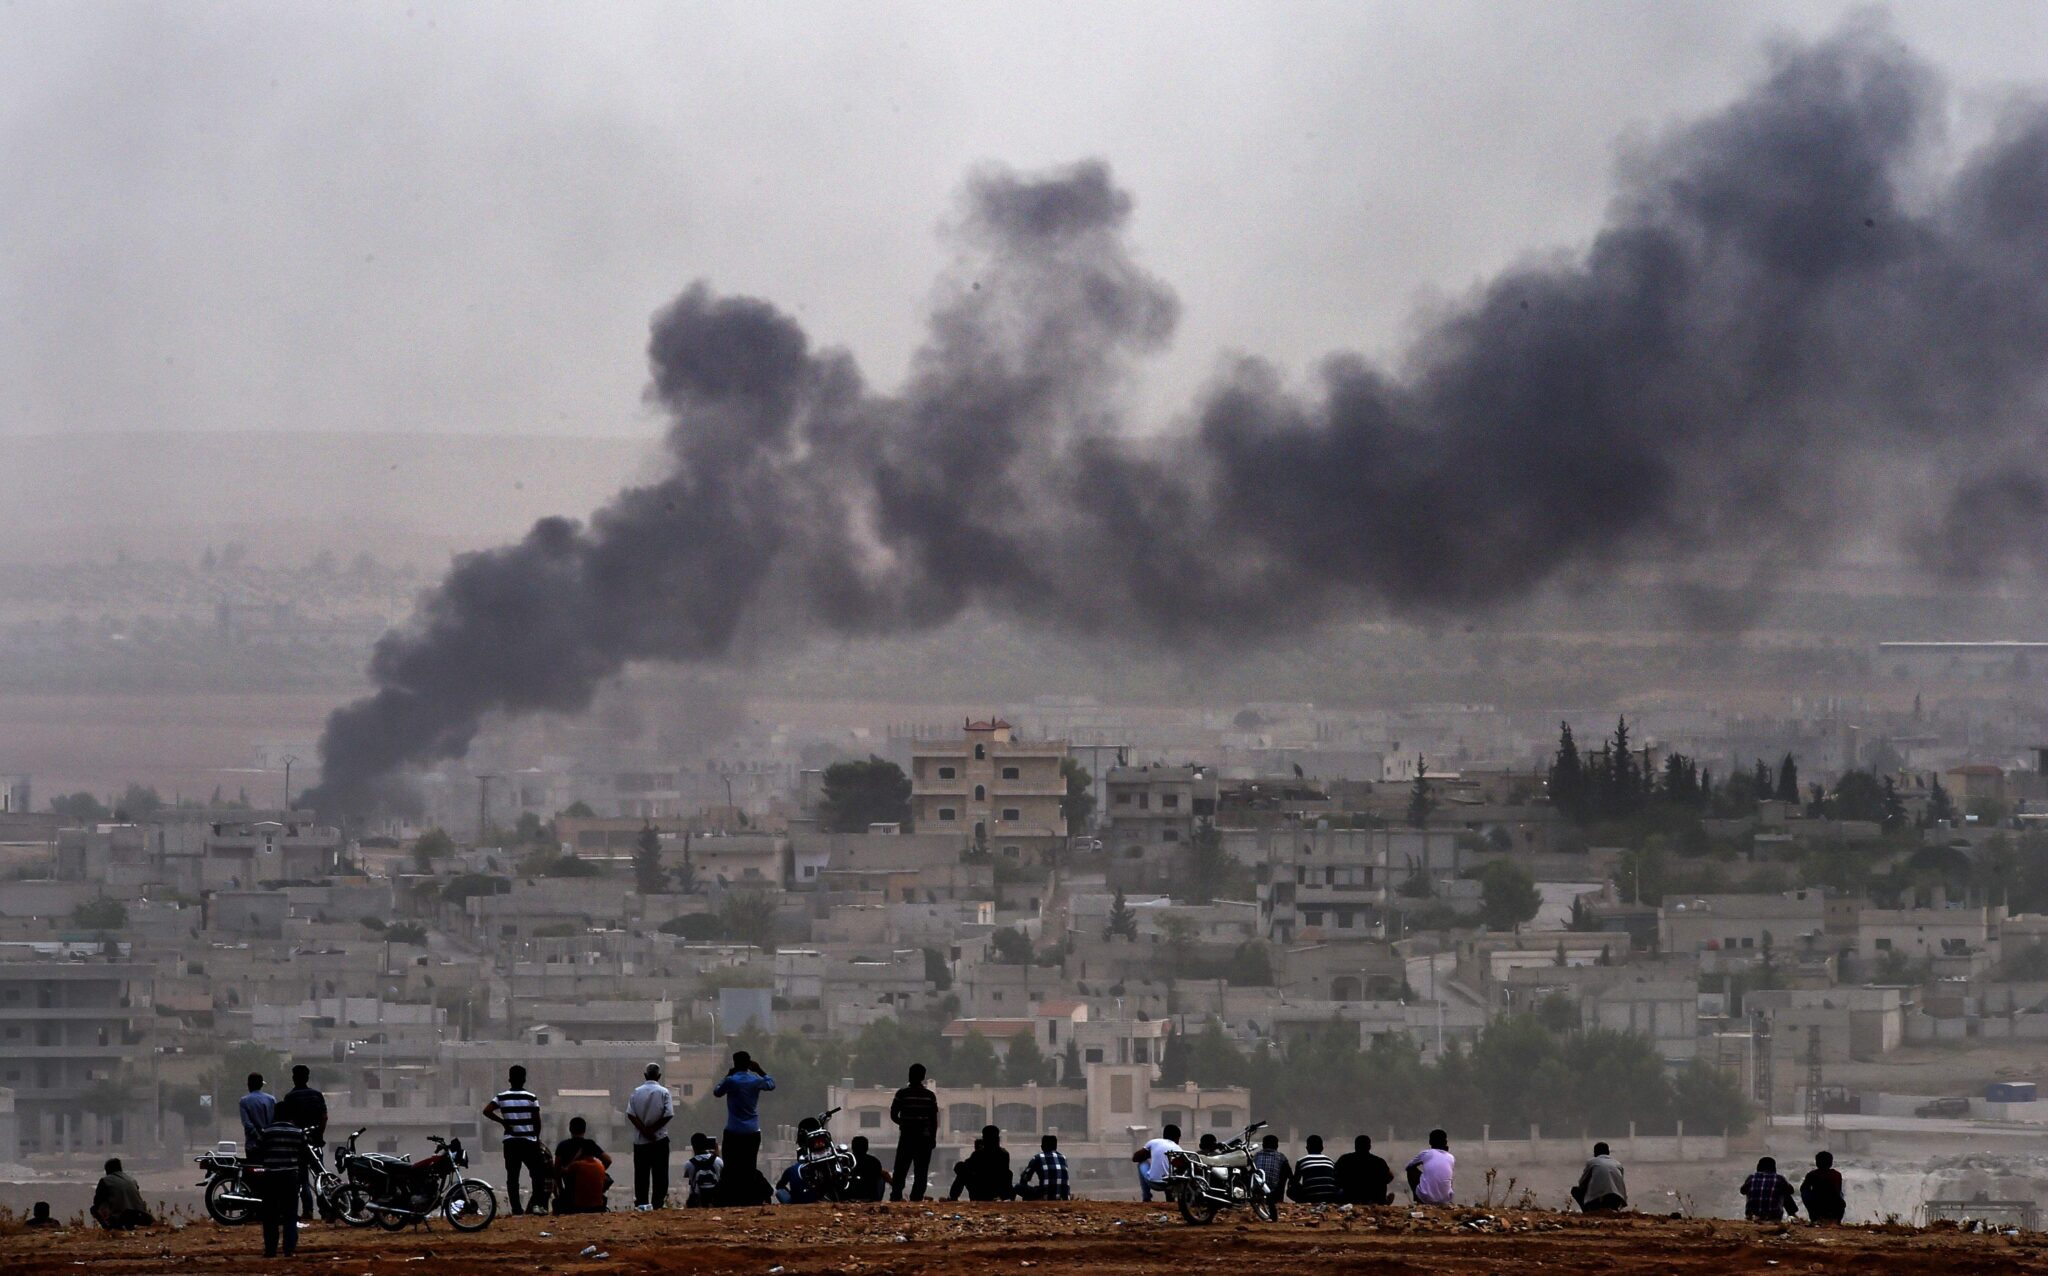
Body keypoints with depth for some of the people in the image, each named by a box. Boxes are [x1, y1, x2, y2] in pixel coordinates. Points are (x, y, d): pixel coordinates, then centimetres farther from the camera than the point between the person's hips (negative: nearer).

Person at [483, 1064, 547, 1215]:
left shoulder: (502, 1097, 1)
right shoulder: (531, 1098, -5)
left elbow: (487, 1111, -9)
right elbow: (537, 1121, -3)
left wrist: (502, 1122, 1)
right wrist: (537, 1138, 12)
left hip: (510, 1141, 2)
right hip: (529, 1141, -2)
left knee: (512, 1176, 4)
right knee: (538, 1173, 7)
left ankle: (516, 1208, 0)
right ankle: (536, 1203, -8)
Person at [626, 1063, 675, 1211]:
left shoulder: (637, 1092, 1)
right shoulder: (663, 1092, -5)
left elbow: (630, 1114, -7)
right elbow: (668, 1115, -12)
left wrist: (645, 1130, -9)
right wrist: (652, 1129, -6)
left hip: (640, 1139, 2)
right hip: (660, 1138, -2)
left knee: (641, 1173, 7)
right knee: (659, 1174, 2)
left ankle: (641, 1203, 4)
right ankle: (658, 1203, -3)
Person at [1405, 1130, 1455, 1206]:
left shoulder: (1425, 1153, 2)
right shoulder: (1451, 1158, 7)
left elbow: (1409, 1166, 19)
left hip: (1425, 1198, -3)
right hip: (1444, 1200, 3)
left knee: (1411, 1170, 24)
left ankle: (1419, 1202, 26)